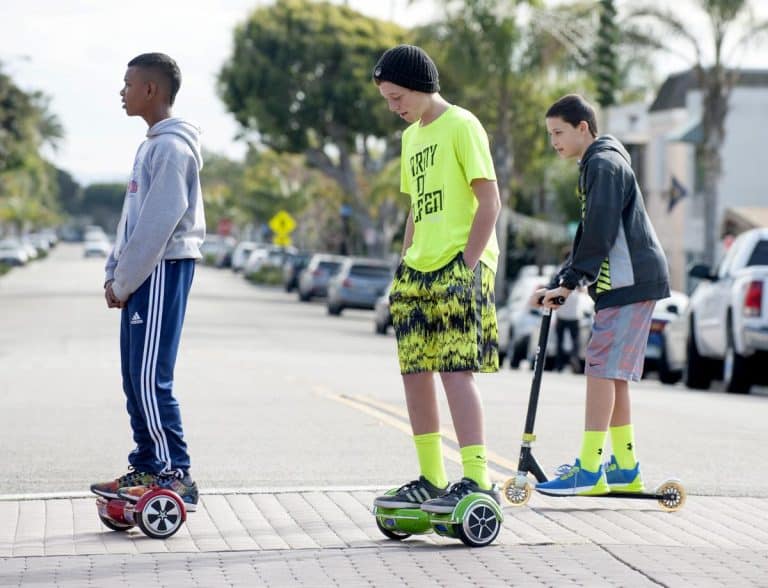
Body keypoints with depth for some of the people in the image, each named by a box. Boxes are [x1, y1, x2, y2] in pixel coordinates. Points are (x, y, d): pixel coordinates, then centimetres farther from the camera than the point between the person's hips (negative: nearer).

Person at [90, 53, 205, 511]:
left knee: (151, 379, -11)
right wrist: (115, 272, 11)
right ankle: (147, 468, 16)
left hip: (163, 269, -10)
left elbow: (159, 222, -18)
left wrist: (124, 281, -14)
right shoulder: (152, 145, 18)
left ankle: (176, 477, -9)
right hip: (144, 272, 10)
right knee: (136, 378, 10)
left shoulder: (172, 147, -13)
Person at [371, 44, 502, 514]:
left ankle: (478, 480, -14)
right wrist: (405, 263, 15)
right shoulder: (412, 136, 19)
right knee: (415, 370, 5)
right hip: (419, 269, 8)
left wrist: (466, 264, -16)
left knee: (456, 369, -14)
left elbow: (490, 201, -11)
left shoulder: (461, 125, -6)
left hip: (460, 267, -8)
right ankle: (431, 480, 12)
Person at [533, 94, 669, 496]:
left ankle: (589, 471, -15)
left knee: (601, 369, -13)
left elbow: (599, 232, -19)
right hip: (624, 283, 10)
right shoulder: (595, 165, 21)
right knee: (613, 374, 11)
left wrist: (569, 281, -15)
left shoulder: (604, 164, -11)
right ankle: (625, 470, 15)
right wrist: (563, 283, 14)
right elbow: (590, 235, 23)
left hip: (630, 281, -10)